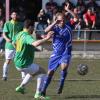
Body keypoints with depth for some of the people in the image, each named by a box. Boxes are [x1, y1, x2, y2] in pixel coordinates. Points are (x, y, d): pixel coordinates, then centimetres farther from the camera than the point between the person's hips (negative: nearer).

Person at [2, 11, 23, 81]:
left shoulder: (20, 24, 5)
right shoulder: (7, 24, 1)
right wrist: (7, 39, -24)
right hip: (9, 45, -1)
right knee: (8, 61, 2)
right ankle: (5, 75, 17)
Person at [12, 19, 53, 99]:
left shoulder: (19, 35, 6)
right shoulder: (27, 37, -23)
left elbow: (13, 43, 27)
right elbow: (35, 43, -44)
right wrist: (46, 38, -42)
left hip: (17, 64, 9)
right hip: (25, 65, -9)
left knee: (32, 72, 33)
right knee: (42, 72, 7)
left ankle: (21, 87, 31)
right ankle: (38, 93, 2)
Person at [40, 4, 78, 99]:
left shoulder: (68, 26, -3)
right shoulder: (55, 28, -6)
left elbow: (76, 18, -16)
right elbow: (46, 30, -24)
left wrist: (68, 10, -23)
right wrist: (54, 23, -33)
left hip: (66, 53, -1)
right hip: (56, 53, 1)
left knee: (64, 67, -29)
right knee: (50, 72, 3)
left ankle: (61, 85, -7)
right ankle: (43, 92, 14)